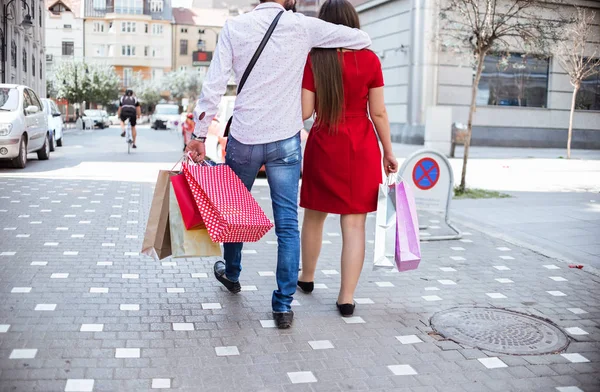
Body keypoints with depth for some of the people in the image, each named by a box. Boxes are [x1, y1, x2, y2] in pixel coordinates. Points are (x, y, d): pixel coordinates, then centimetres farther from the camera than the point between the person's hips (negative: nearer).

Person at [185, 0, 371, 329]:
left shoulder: (235, 27, -2)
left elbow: (213, 86, -7)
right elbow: (362, 39, 5)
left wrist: (200, 134, -2)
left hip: (243, 139, 2)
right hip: (285, 141, -1)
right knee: (287, 223, 3)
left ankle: (231, 274, 43)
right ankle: (283, 305, 4)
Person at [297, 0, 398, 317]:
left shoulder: (313, 60, -5)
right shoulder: (369, 60, -4)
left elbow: (304, 112, -7)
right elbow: (378, 113, -3)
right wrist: (388, 152, 6)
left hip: (323, 147, 0)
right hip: (361, 149, 0)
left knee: (314, 216, 19)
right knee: (354, 223, 3)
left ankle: (307, 277, 36)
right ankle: (347, 297, 4)